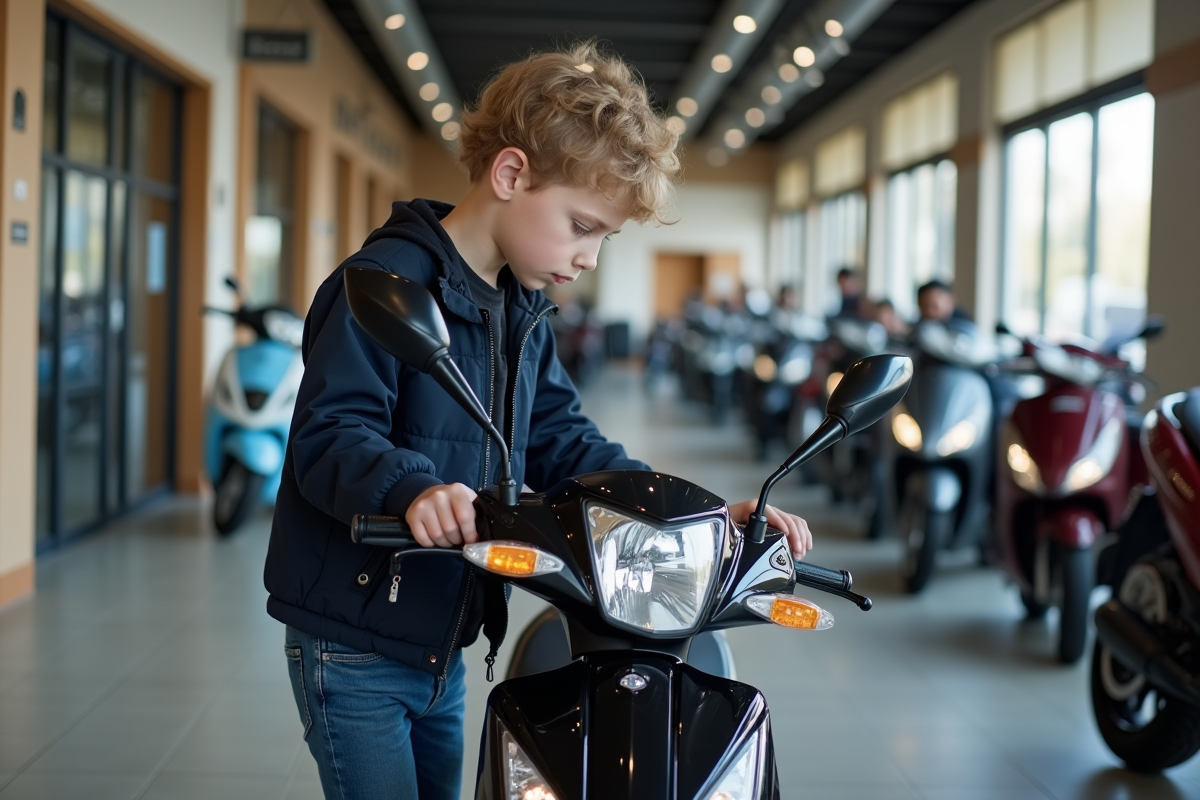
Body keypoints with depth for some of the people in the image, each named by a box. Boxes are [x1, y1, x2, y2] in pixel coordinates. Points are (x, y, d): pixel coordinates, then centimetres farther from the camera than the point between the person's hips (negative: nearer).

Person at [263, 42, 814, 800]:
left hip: (442, 645, 8)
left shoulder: (524, 312, 11)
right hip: (355, 645, -8)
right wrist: (412, 487, -46)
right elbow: (330, 432, -25)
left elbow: (560, 442, 8)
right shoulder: (388, 281, -18)